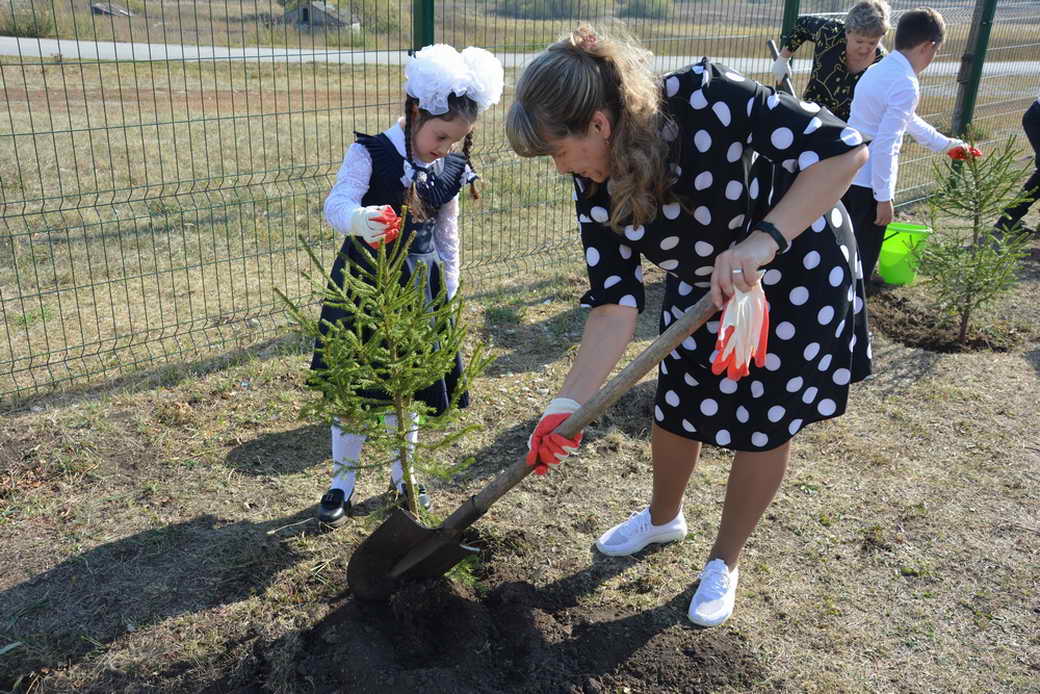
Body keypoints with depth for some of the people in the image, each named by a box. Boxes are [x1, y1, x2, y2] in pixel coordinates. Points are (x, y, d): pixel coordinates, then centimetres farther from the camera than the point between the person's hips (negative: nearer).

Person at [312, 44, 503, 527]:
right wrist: (359, 220, -52)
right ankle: (342, 481, 22)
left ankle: (402, 474, 31)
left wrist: (449, 298, 12)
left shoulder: (450, 172, 2)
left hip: (419, 288, 4)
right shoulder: (370, 153, -13)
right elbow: (337, 202, -28)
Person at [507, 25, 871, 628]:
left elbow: (844, 148, -32)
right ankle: (664, 518, 44)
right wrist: (569, 406, -27)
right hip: (702, 289, 5)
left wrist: (762, 240, -43)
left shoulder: (706, 98, -34)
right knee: (677, 408, 13)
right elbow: (614, 304, -19)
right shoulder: (596, 189, -18)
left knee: (765, 424, 6)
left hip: (799, 277, -4)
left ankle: (726, 562, 28)